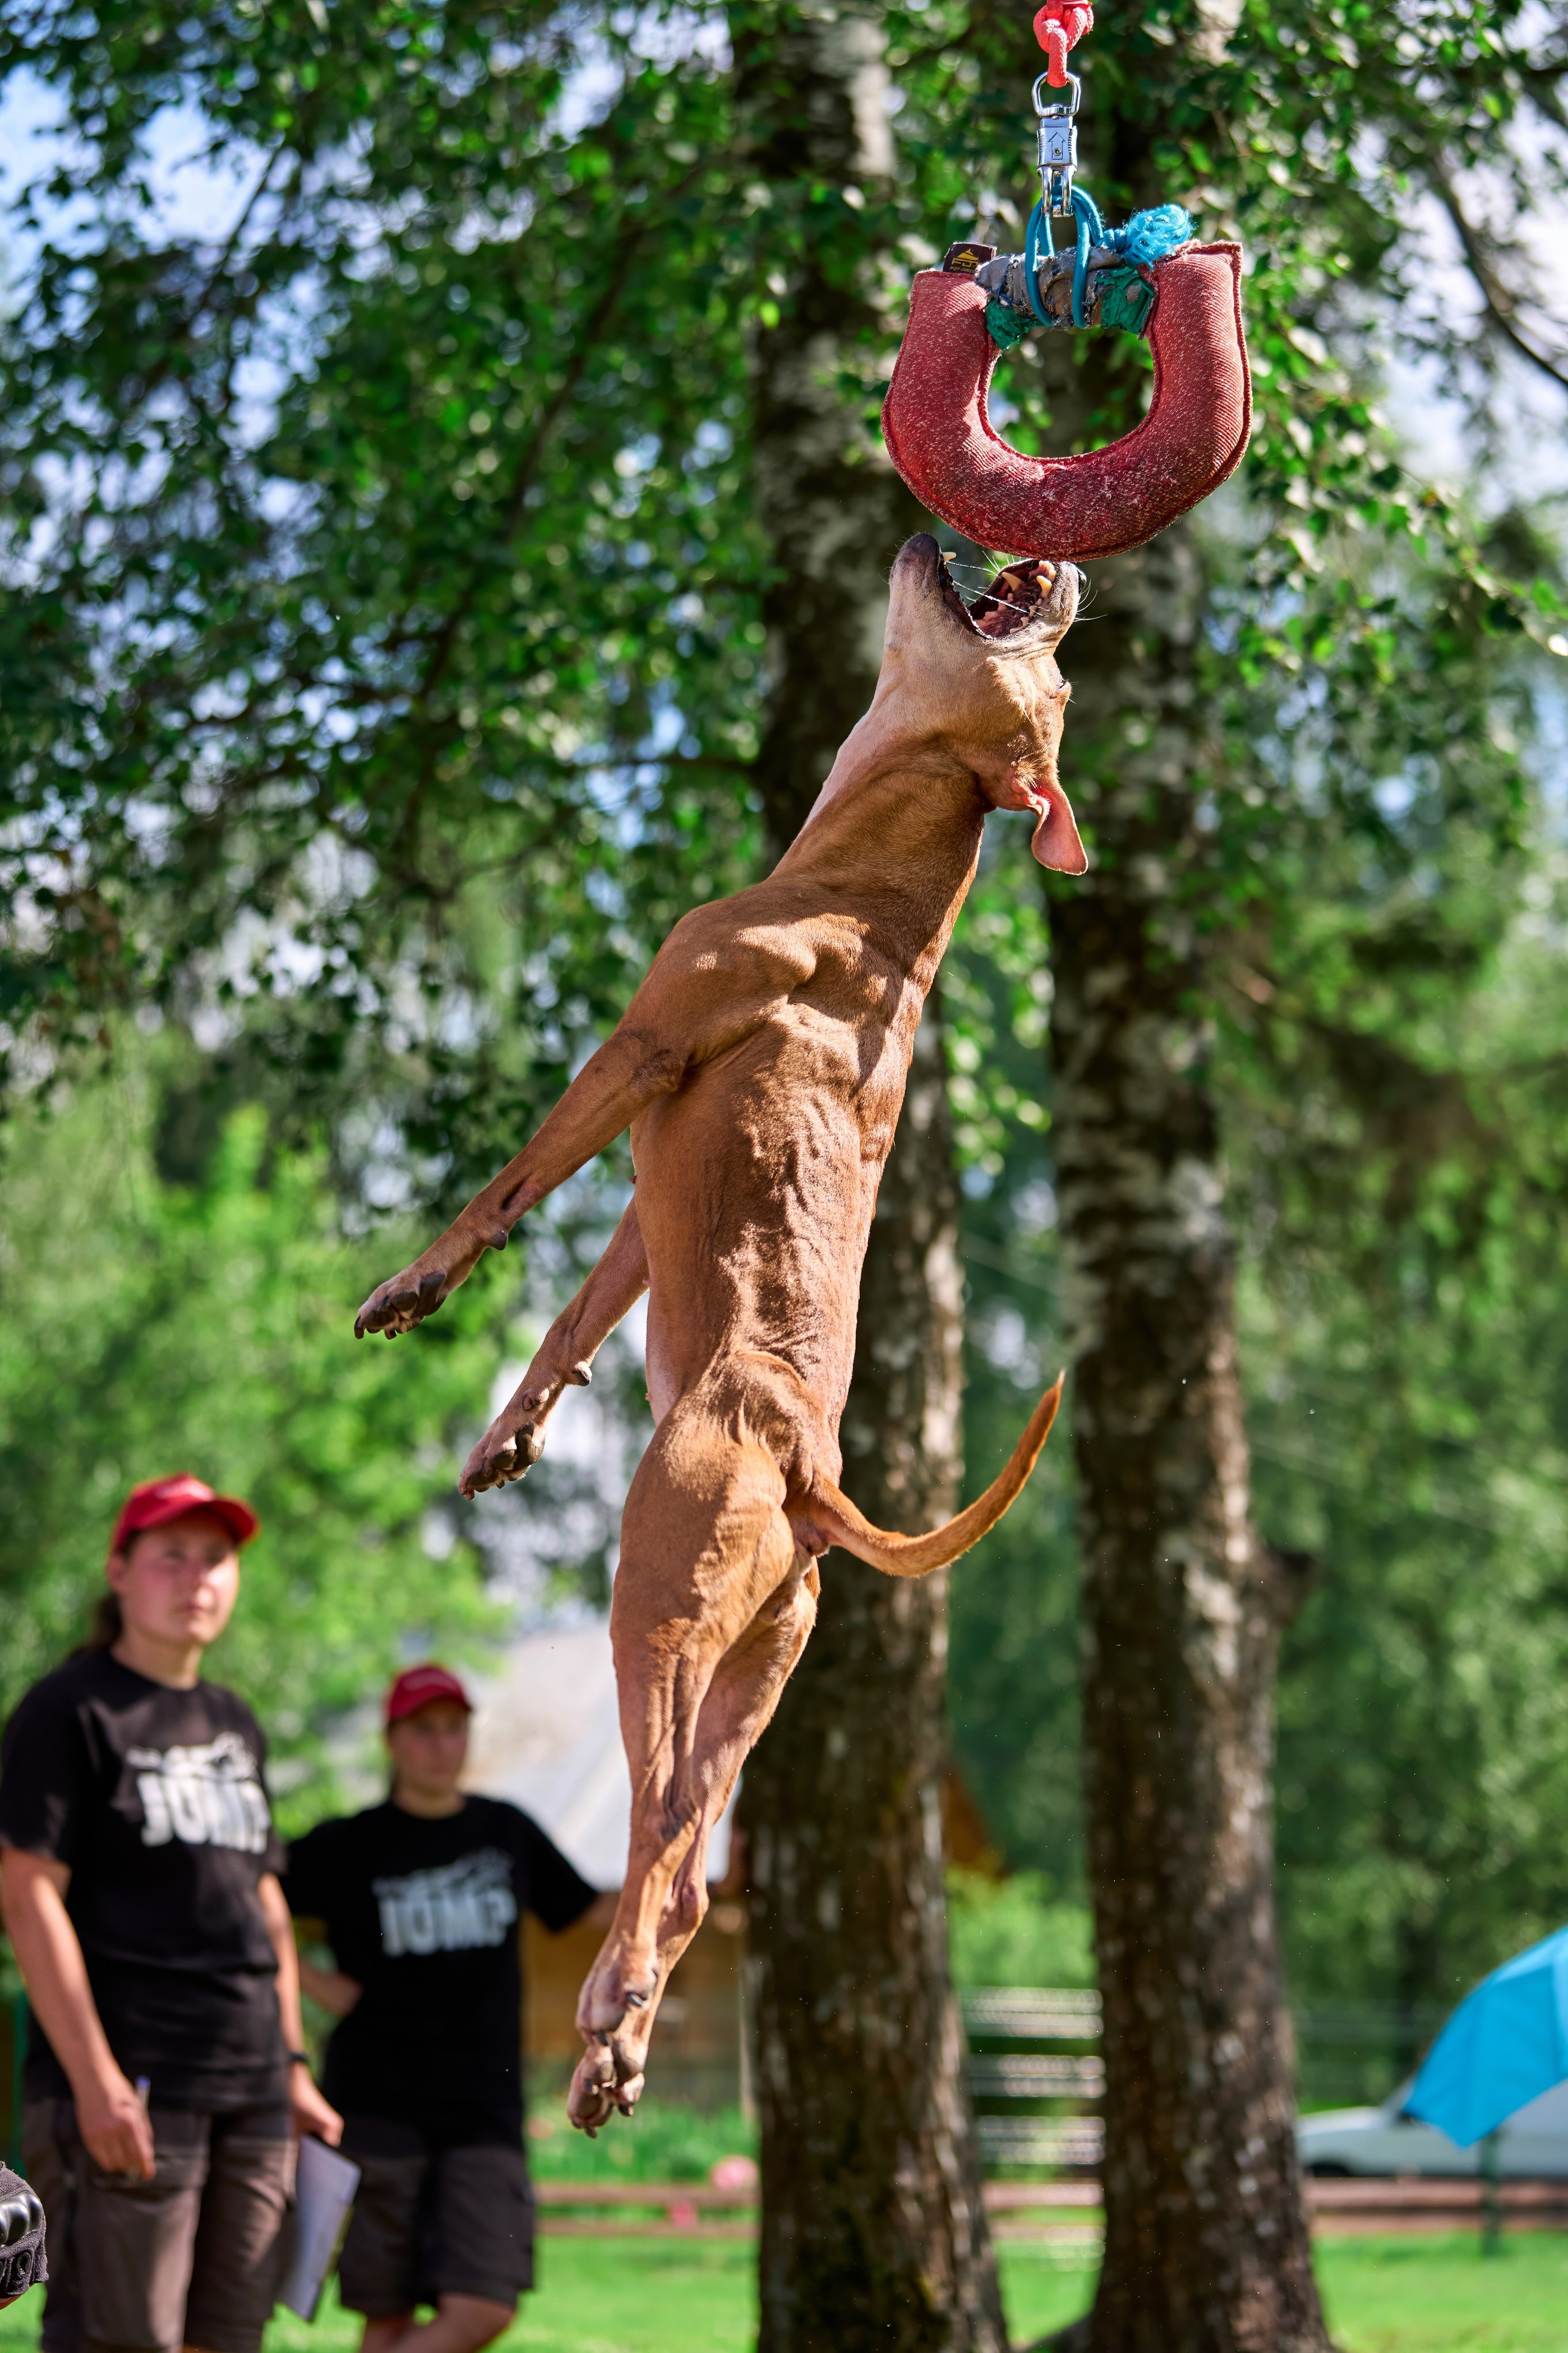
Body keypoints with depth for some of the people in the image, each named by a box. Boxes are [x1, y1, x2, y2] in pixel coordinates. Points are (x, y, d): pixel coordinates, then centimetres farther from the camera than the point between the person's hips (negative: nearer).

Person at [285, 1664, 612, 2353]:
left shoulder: (508, 1833, 11)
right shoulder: (347, 1848, 0)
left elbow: (591, 1909, 20)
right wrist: (314, 1983, -5)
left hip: (484, 2114, 3)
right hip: (377, 2108, -3)